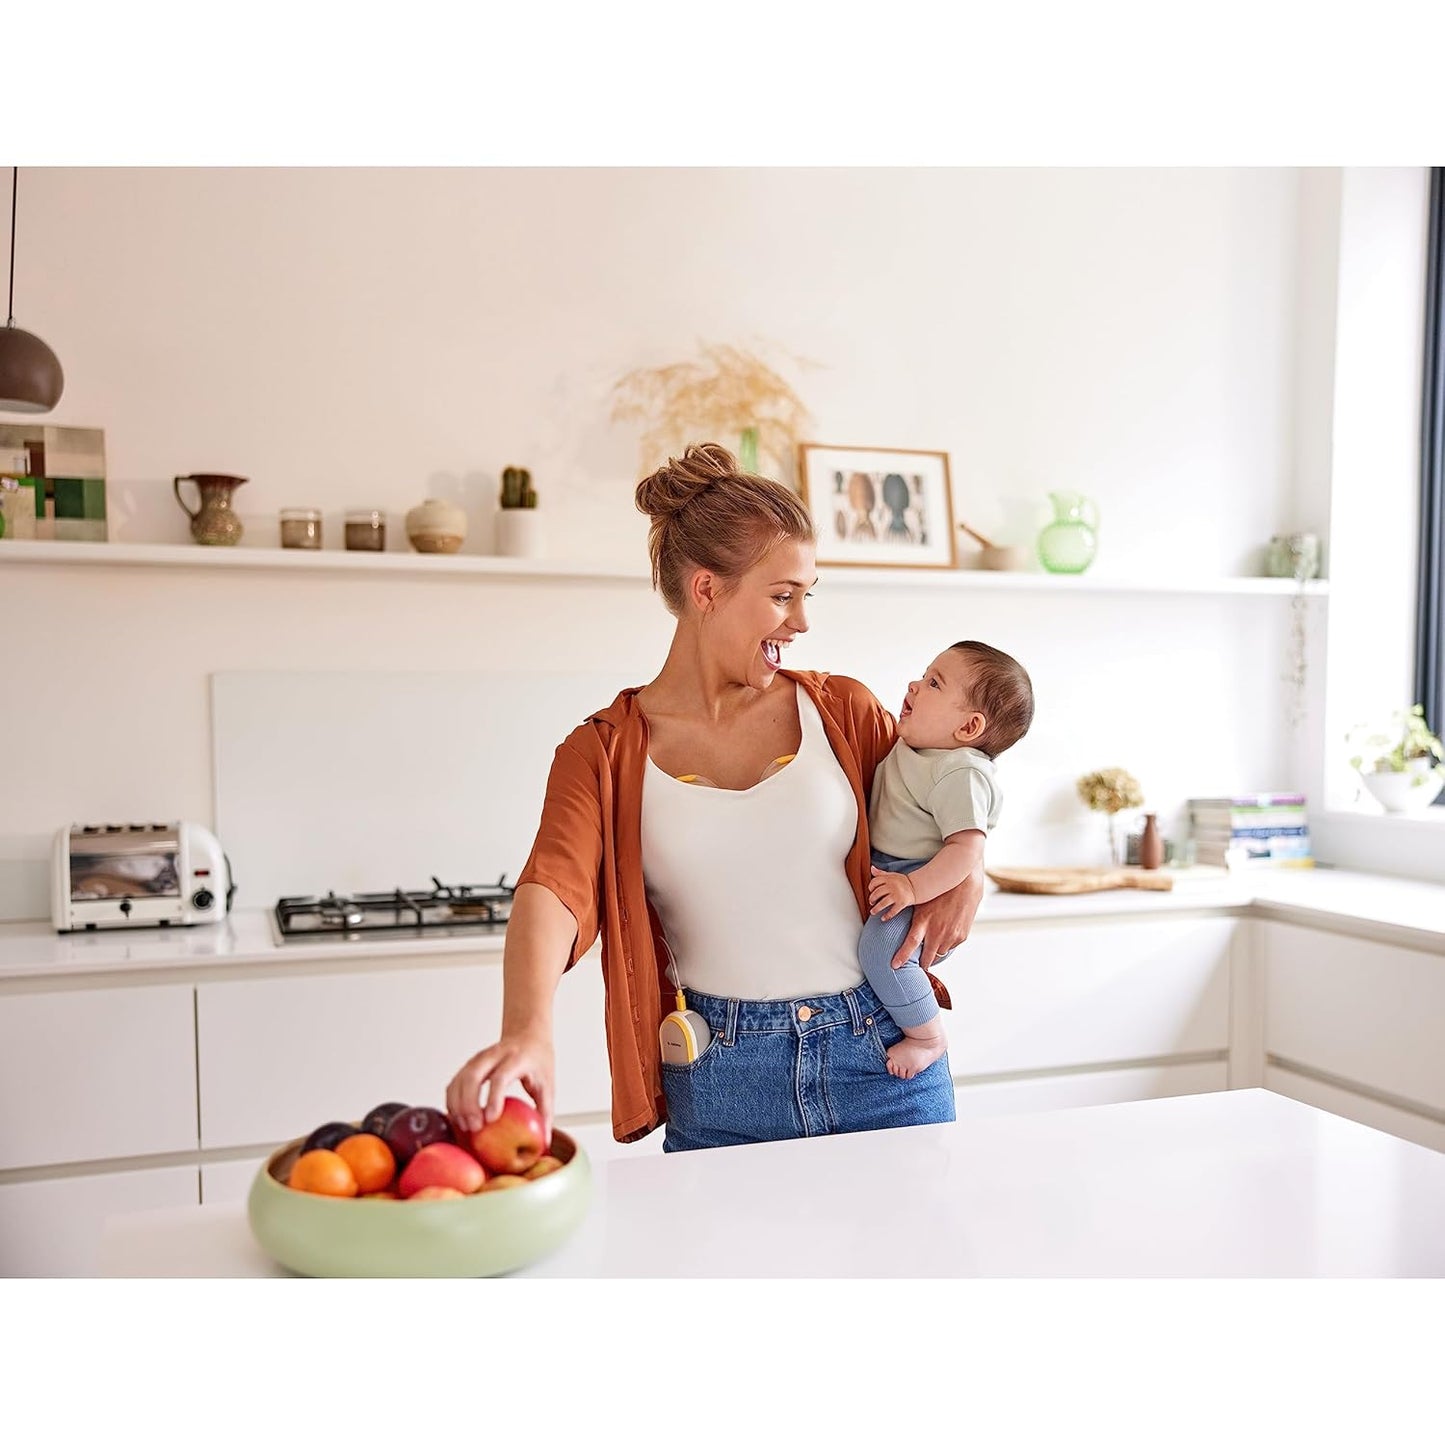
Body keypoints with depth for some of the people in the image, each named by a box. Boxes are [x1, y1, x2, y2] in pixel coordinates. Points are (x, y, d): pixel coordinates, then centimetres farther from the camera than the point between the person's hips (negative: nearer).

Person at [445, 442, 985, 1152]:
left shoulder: (841, 710, 2)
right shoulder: (604, 754, -4)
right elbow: (553, 889, -21)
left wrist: (965, 869, -6)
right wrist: (527, 1031, -40)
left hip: (881, 1060, 2)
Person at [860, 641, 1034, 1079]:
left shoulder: (962, 773, -22)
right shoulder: (908, 747, 8)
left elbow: (966, 850, -30)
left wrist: (913, 887, -35)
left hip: (924, 884, -10)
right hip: (882, 874, 11)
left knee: (881, 947, -31)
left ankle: (928, 1037, -10)